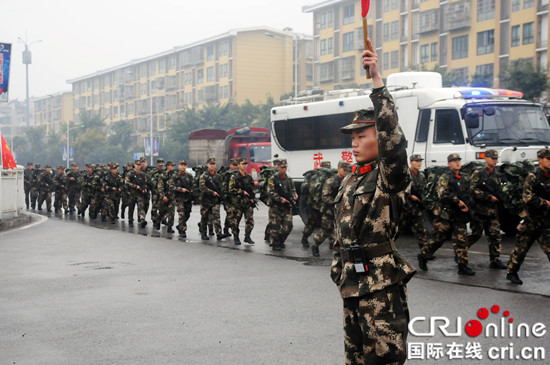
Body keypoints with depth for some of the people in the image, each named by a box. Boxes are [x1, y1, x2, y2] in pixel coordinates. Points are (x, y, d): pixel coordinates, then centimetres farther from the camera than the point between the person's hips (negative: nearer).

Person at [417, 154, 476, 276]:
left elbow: (464, 196, 28)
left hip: (459, 215, 6)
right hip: (445, 214, -6)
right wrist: (457, 201, -16)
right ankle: (423, 256, 21)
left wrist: (465, 206, 9)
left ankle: (463, 266, -2)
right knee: (438, 238, 1)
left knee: (461, 239, -3)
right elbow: (443, 194, -18)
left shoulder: (461, 179, 19)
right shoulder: (445, 177, -5)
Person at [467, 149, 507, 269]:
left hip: (493, 211, 5)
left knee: (495, 235, 1)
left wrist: (497, 196, -2)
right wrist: (489, 197, -14)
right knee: (475, 234, 0)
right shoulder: (478, 173, -3)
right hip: (479, 210, -5)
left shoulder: (496, 176, 17)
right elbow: (473, 191, -13)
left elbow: (500, 192, 21)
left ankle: (495, 260, 4)